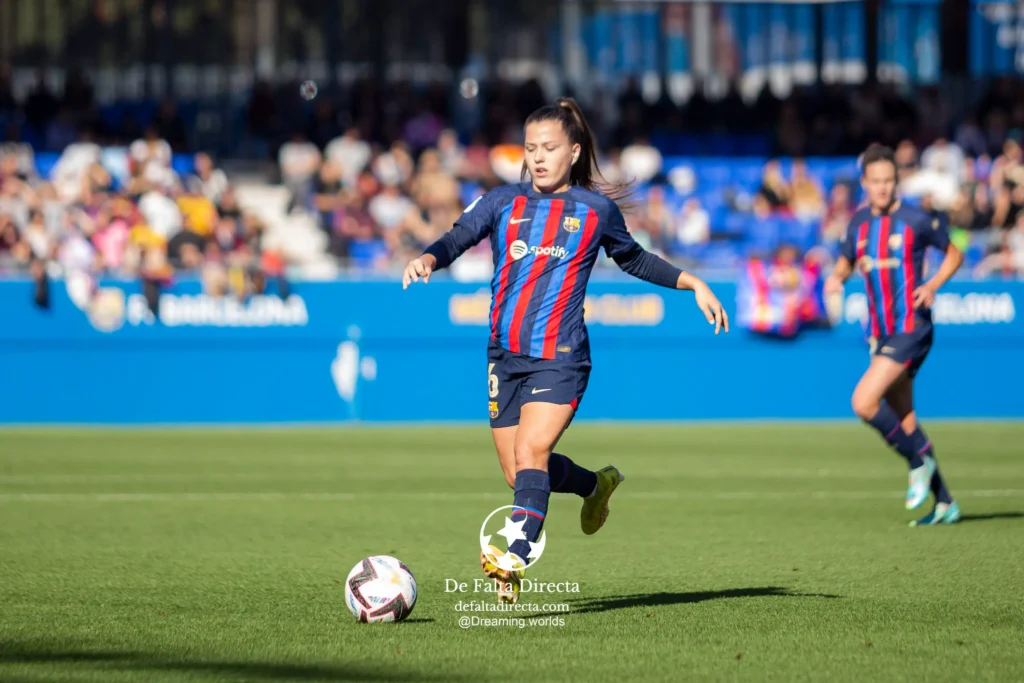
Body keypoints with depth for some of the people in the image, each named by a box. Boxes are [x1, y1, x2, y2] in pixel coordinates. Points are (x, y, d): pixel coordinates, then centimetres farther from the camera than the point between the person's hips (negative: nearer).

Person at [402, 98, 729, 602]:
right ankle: (595, 485, 39)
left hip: (561, 357, -4)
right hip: (505, 354, 4)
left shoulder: (596, 209, 5)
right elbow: (459, 237, -9)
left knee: (531, 454, -23)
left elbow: (633, 259, 22)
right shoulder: (503, 202, 7)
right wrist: (428, 258, -31)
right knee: (517, 473, 9)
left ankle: (514, 562, -35)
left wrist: (694, 283, 15)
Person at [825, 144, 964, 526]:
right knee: (904, 420, 10)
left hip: (911, 328, -7)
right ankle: (945, 504, 18)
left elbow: (953, 255, 4)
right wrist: (836, 278, 0)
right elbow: (847, 262, 22)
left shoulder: (917, 221, -9)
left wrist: (932, 285, -12)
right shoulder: (858, 223, 8)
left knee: (864, 402, -20)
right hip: (879, 333, 7)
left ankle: (919, 461, -1)